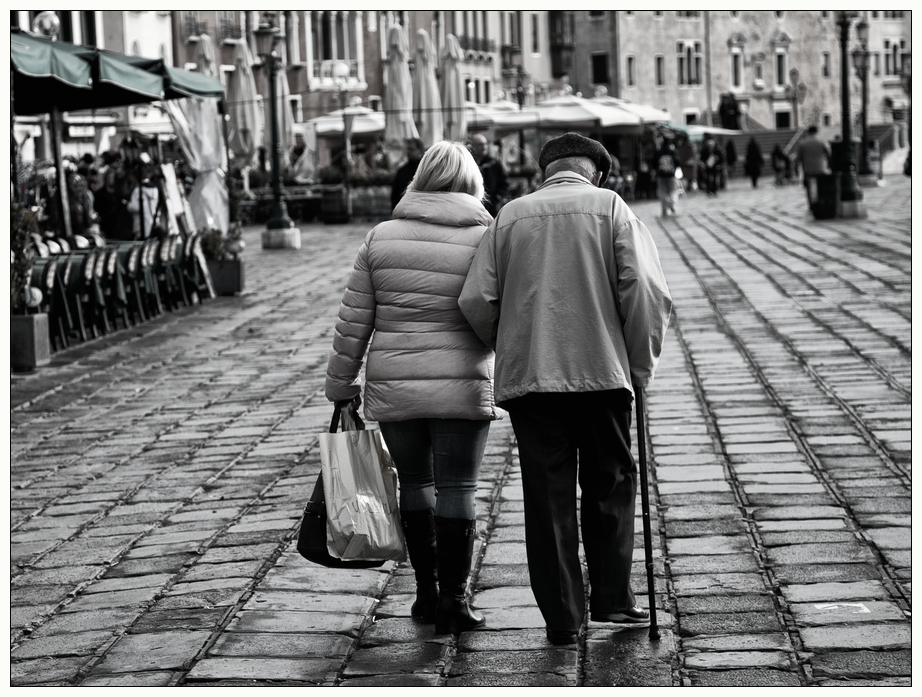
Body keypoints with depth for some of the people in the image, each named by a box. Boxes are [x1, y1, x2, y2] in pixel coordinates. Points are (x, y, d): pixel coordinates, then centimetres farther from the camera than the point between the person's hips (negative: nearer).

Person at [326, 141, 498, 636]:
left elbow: (353, 322, 3)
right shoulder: (489, 238, -4)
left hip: (393, 389, 2)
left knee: (414, 483, 16)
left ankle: (427, 592, 22)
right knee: (457, 489, 4)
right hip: (462, 390, -2)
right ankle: (452, 600, 6)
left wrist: (341, 386, 11)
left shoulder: (382, 237, 2)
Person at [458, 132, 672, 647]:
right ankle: (612, 597, 12)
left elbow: (477, 301, 0)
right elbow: (646, 293, -8)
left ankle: (563, 617, 9)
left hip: (528, 375, 1)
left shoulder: (511, 215, 7)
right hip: (602, 372, -1)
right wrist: (641, 366, 3)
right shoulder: (611, 208, 2)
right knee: (610, 486, 15)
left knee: (548, 496, 7)